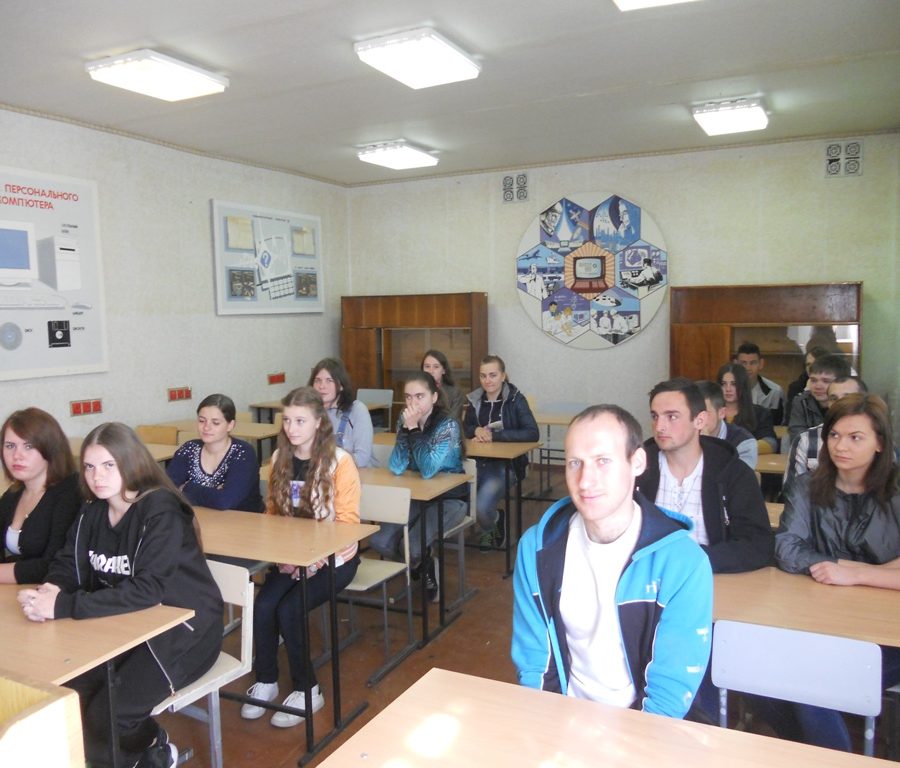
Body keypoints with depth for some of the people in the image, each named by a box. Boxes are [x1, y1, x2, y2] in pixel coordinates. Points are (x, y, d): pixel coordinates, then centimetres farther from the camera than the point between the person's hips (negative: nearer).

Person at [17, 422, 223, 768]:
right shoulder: (93, 511, 2)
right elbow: (67, 564, 5)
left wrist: (63, 606, -34)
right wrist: (50, 590, -20)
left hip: (183, 628, -7)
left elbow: (148, 589, -32)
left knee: (105, 714, -19)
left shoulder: (161, 512, -22)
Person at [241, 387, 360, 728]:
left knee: (289, 610, -23)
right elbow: (272, 511, 9)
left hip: (333, 557, -4)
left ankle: (307, 690, 0)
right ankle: (265, 681, 5)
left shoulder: (339, 461, -14)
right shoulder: (279, 458, 2)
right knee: (262, 606, -20)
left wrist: (313, 559, -21)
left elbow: (347, 522, -14)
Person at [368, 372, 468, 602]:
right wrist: (405, 429, -23)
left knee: (412, 546, -24)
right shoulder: (404, 420, -4)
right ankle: (423, 566, 15)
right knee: (378, 541, -13)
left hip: (450, 497, -5)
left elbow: (428, 470, -29)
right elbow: (396, 468, -13)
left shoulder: (447, 424, -20)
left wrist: (414, 429, -28)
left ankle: (426, 564, 13)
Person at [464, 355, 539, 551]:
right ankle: (492, 520, 11)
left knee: (482, 506, -24)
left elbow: (532, 433, -16)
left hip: (507, 463, -4)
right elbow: (466, 428, 20)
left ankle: (490, 527, 14)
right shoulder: (475, 399, 7)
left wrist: (494, 435, -20)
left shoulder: (515, 399, -7)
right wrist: (477, 430, -5)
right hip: (479, 461, 5)